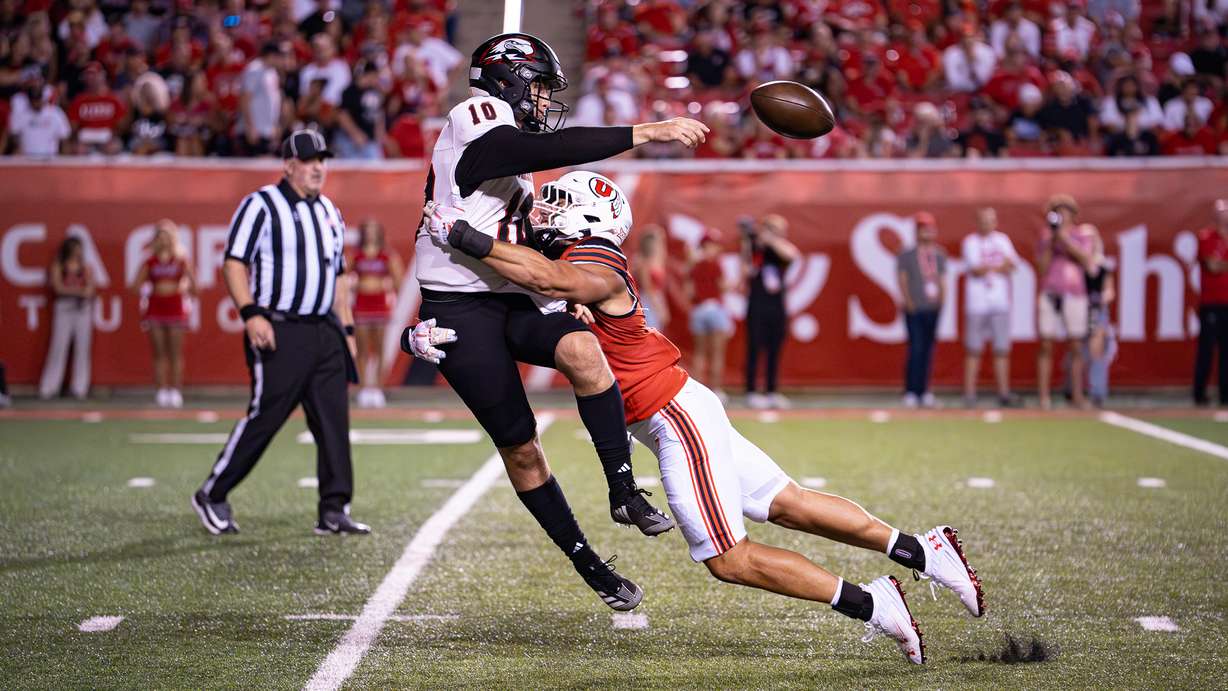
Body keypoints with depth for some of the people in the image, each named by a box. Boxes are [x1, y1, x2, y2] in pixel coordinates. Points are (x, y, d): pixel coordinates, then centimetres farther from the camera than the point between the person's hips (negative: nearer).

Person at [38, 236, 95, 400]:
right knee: (58, 347, -6)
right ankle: (49, 387, -3)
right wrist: (80, 291, -9)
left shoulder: (86, 268, 14)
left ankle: (80, 388, 0)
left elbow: (91, 289, 3)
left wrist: (69, 290, -11)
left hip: (83, 308, 2)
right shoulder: (58, 267, 7)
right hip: (64, 307, -2)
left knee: (82, 348, -2)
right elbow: (58, 287, -5)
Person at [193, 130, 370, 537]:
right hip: (278, 332, -7)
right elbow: (234, 263, -9)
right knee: (265, 416, -6)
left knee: (334, 420, 0)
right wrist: (251, 313, -21)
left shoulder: (329, 213, 17)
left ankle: (334, 511, 3)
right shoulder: (261, 206, -5)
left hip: (325, 332, 7)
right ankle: (212, 496, 9)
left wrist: (346, 329, 17)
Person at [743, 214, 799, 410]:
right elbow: (746, 271, -15)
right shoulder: (754, 249, 0)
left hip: (778, 307, 4)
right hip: (757, 307, -4)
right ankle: (752, 392, -2)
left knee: (774, 351, 6)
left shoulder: (778, 250, 8)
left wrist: (769, 239, -19)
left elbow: (792, 254, -15)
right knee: (755, 349, -5)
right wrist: (746, 243, -19)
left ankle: (771, 392, 12)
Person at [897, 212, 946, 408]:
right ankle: (911, 393, -9)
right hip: (915, 309, -5)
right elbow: (902, 279, -4)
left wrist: (942, 296, 2)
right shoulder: (907, 255, -1)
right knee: (916, 349, -11)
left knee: (928, 350, 7)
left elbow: (942, 279, 18)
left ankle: (924, 391, 12)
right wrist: (907, 301, -13)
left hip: (933, 309, 5)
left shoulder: (939, 255, 14)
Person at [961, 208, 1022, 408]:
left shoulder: (1002, 240, 13)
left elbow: (1012, 265, 1)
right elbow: (975, 269, -11)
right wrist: (1000, 266, -9)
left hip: (1000, 303, 3)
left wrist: (987, 268, -12)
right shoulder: (970, 242, 2)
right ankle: (969, 394, -2)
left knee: (1002, 350, 2)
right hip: (977, 303, -3)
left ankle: (1004, 394, 4)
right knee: (974, 350, -3)